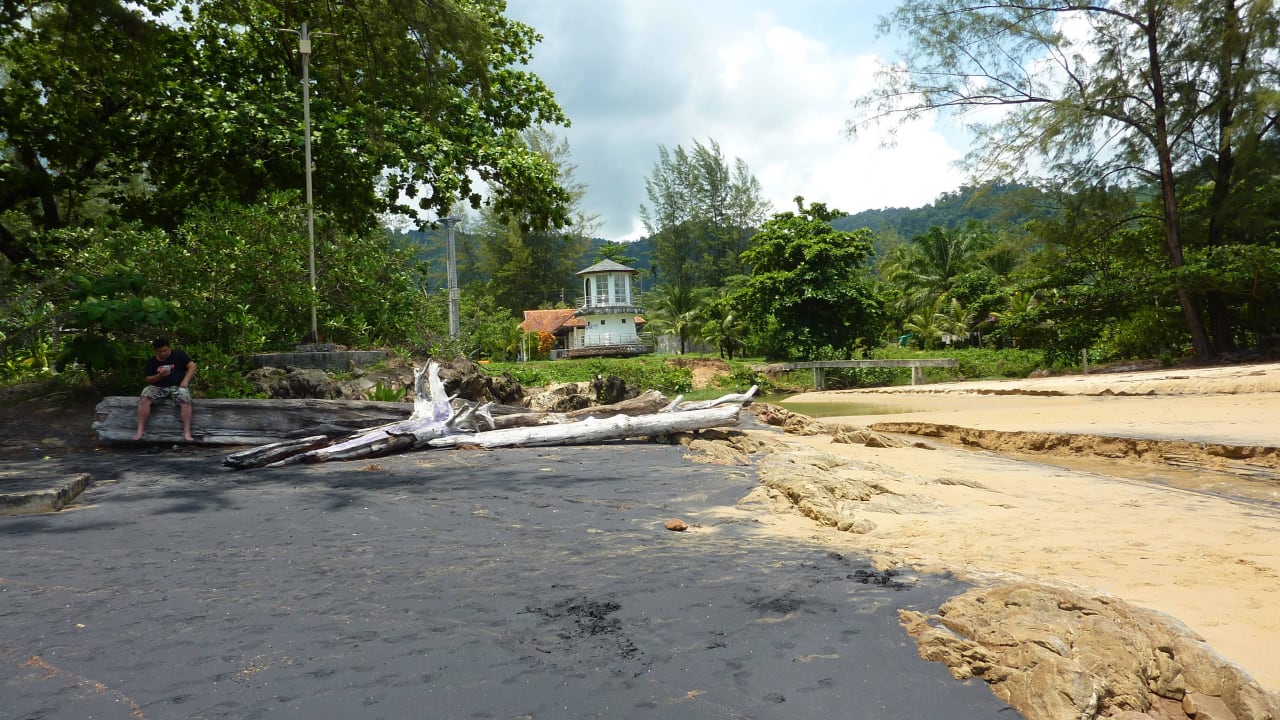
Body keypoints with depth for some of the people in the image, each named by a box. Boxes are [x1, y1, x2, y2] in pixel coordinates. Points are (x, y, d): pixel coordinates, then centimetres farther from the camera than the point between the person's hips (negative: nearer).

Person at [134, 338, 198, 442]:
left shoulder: (178, 355, 5)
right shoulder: (151, 361, 10)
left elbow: (192, 366, -1)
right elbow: (148, 380, 8)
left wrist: (185, 381, -14)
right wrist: (160, 375, -13)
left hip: (177, 386, -2)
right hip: (157, 387, 2)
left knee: (186, 401, -34)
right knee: (144, 399, -28)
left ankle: (187, 432, -36)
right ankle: (140, 430, -26)